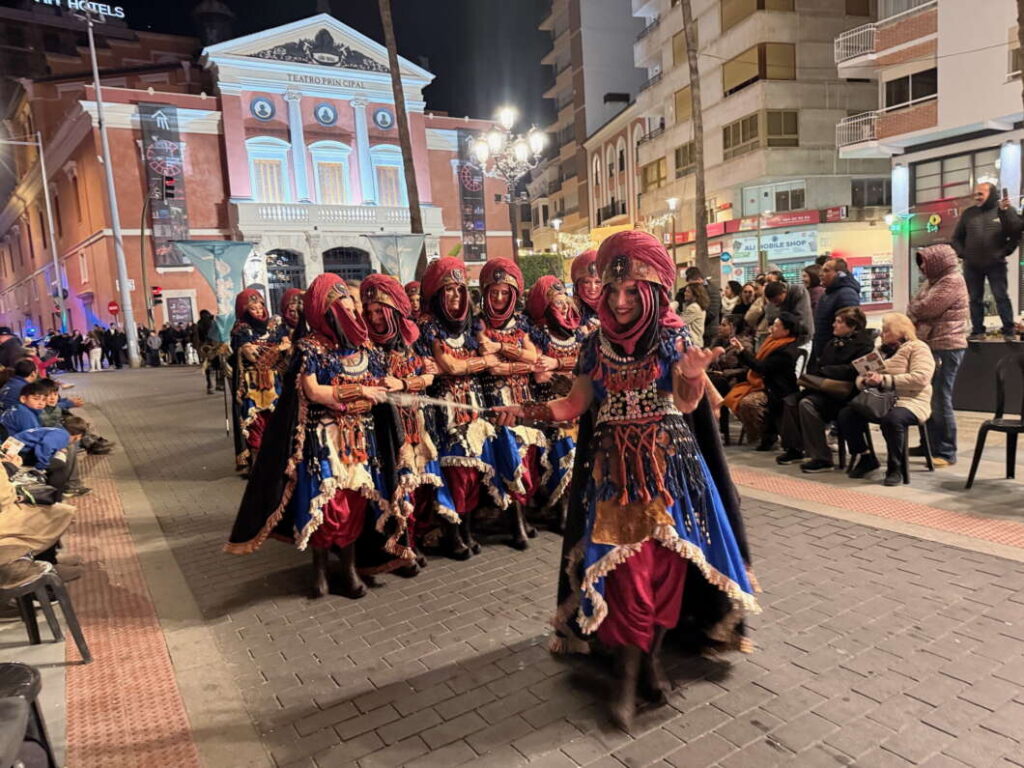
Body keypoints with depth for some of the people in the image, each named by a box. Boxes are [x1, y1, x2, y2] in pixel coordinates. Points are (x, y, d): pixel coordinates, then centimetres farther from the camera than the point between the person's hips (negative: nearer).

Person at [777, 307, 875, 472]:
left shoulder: (864, 344, -6)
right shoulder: (833, 342, 20)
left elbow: (854, 370, -20)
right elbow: (816, 364, 20)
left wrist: (824, 370, -13)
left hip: (842, 392, -9)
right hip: (823, 387, 9)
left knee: (807, 403, -30)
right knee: (790, 400, -8)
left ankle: (821, 458, -27)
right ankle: (794, 449, -1)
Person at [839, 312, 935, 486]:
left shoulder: (918, 348, 1)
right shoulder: (881, 351, 22)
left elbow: (920, 378, -17)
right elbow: (859, 380, 18)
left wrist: (885, 379, -20)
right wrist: (866, 380, -7)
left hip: (909, 402, -6)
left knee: (891, 419, -39)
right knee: (846, 415, -18)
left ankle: (895, 468, -18)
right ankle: (865, 459, -1)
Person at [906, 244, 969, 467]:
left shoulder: (953, 281, -11)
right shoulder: (933, 281, 18)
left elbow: (925, 308, -18)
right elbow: (915, 308, 14)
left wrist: (912, 312, 2)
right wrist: (915, 320, -7)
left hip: (946, 348, -9)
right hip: (931, 346, 9)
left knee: (941, 400, -8)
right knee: (928, 397, 14)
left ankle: (946, 453, -2)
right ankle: (930, 444, 24)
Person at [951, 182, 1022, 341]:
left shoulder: (1005, 210, 1)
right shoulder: (968, 213, 7)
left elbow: (1017, 233, -8)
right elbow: (956, 237, 12)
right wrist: (962, 254, 2)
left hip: (996, 264, -3)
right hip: (972, 266, 3)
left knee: (1001, 297, -5)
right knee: (975, 299, 6)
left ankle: (1009, 331, -2)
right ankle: (977, 331, 11)